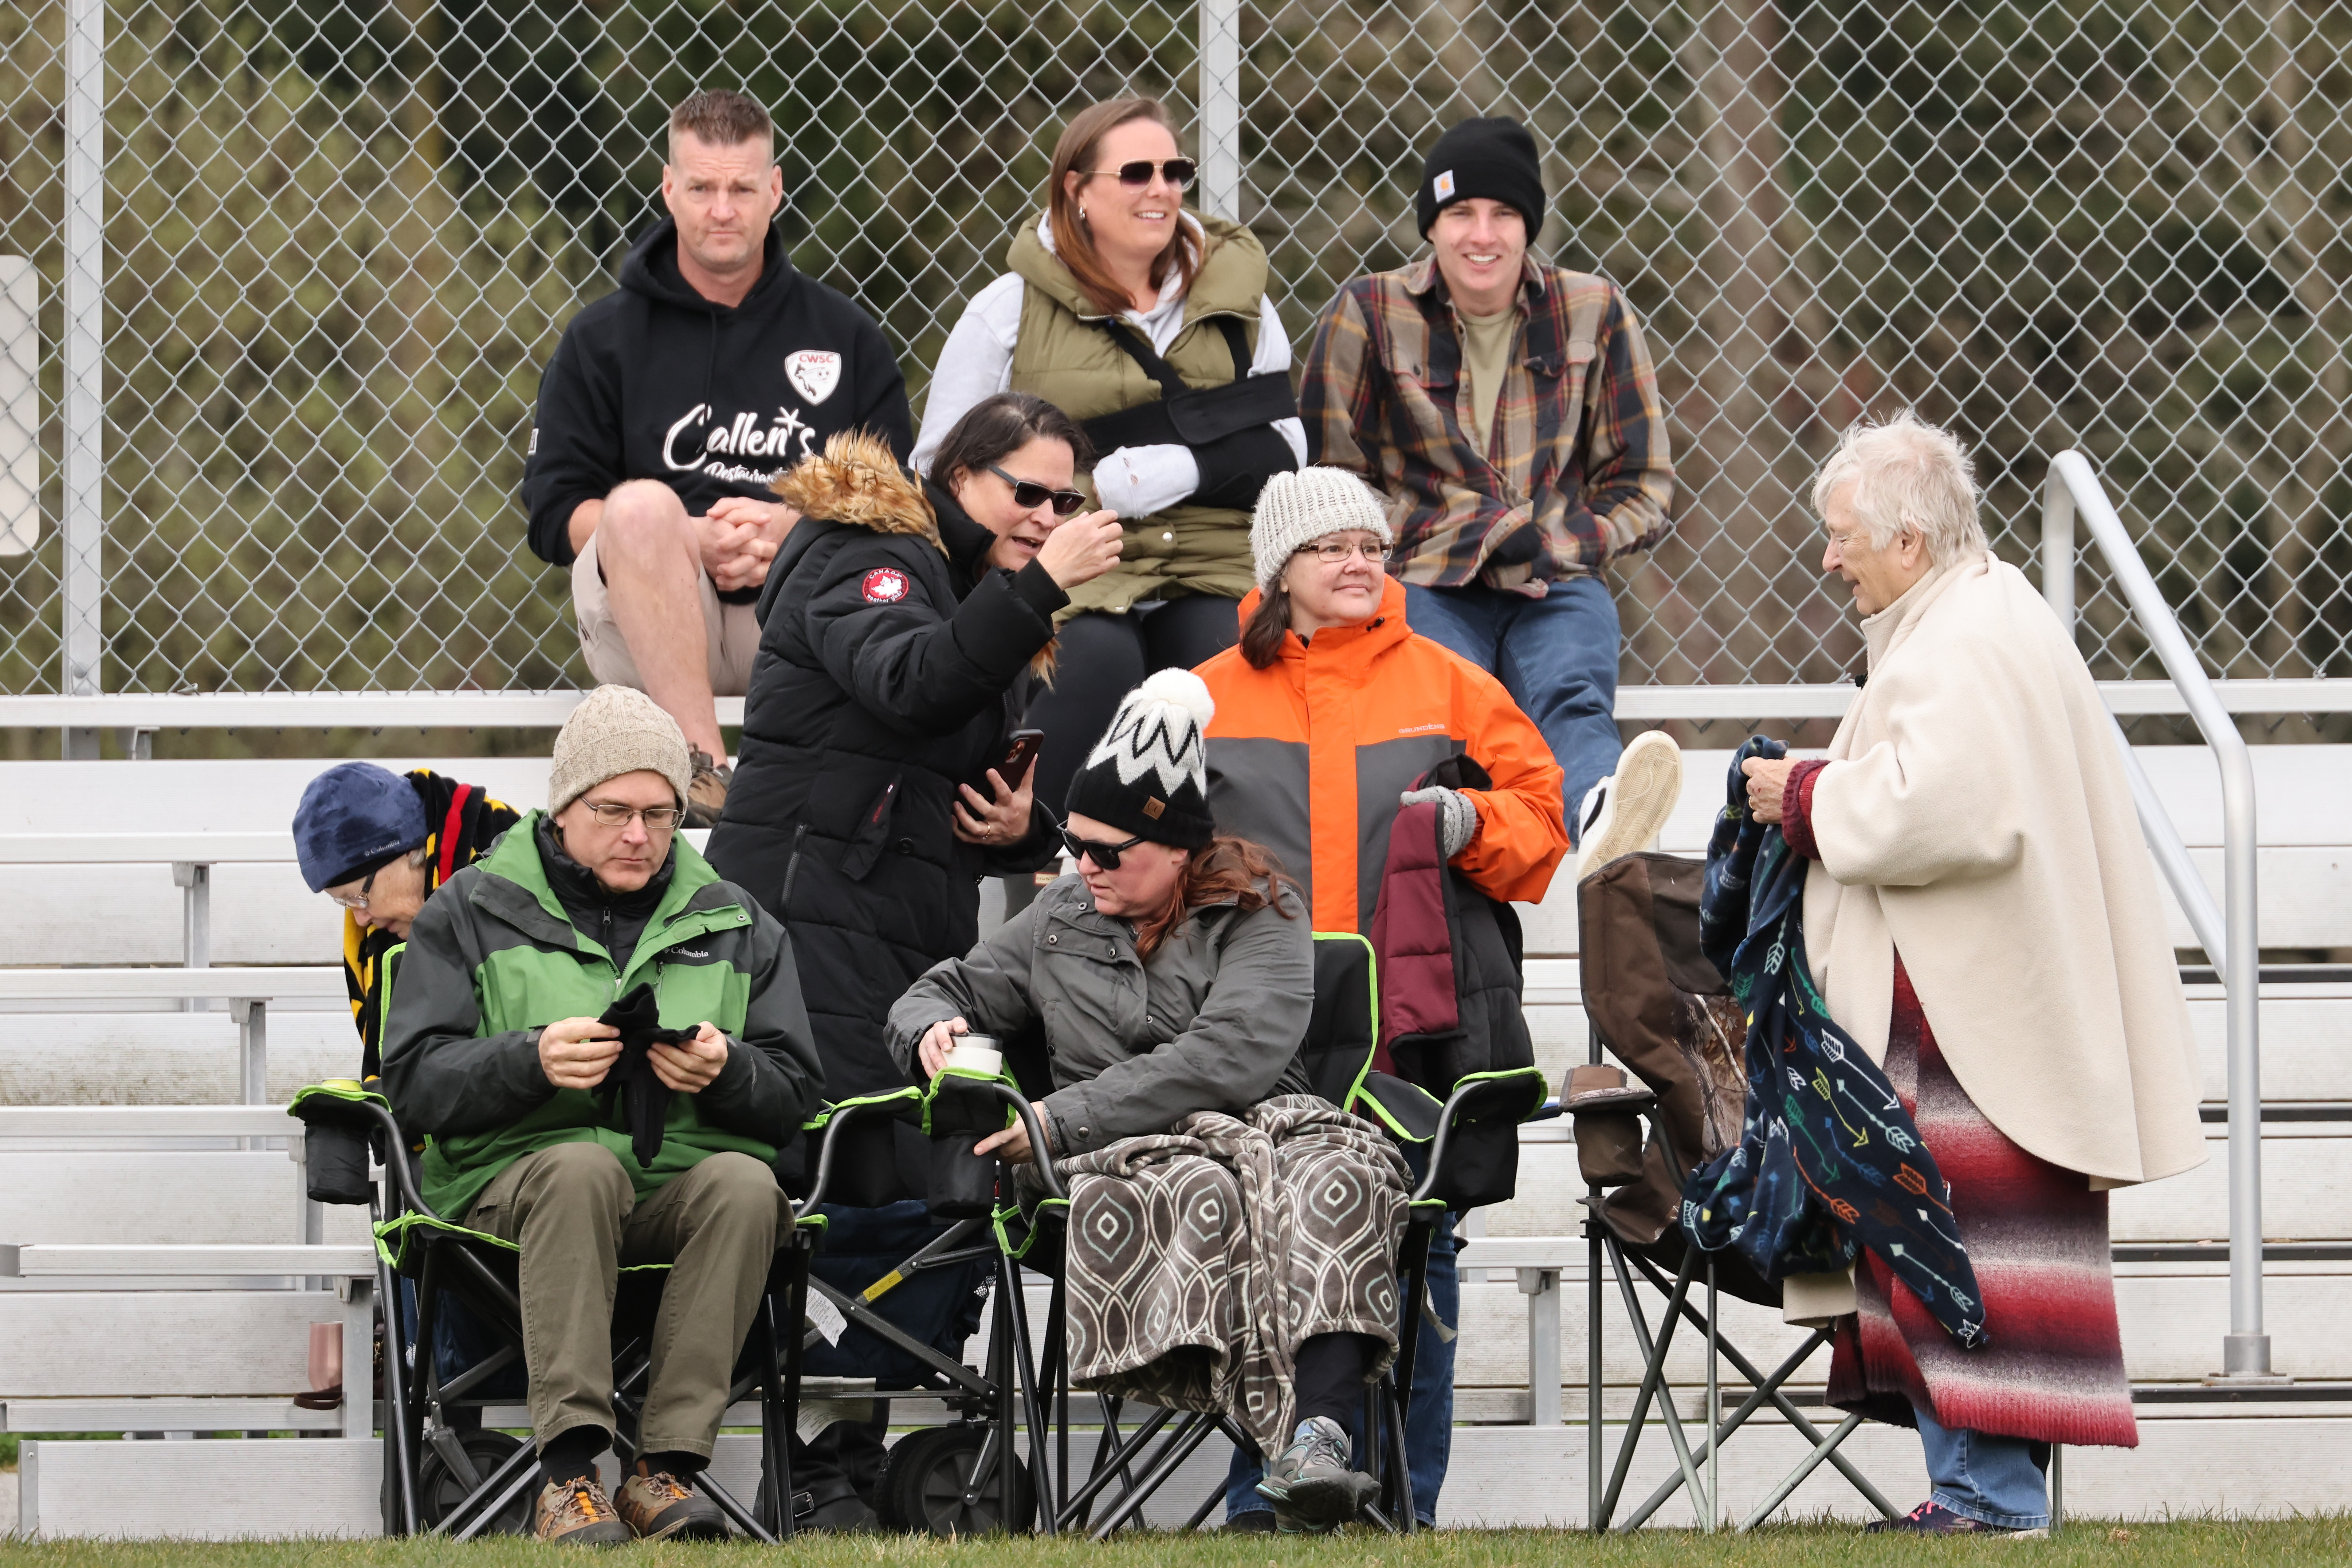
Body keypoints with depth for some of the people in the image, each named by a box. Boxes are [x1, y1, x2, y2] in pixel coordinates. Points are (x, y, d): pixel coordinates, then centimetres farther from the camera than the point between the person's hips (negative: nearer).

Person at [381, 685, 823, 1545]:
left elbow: (797, 1093, 12)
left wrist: (726, 1071, -11)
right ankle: (569, 1467, -44)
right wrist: (531, 1061, -17)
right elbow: (414, 1081, 1)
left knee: (745, 1184, -33)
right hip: (515, 1176, -2)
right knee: (582, 1168, -38)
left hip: (688, 1177, 2)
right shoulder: (471, 913, 12)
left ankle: (667, 1465, -36)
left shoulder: (736, 925, 19)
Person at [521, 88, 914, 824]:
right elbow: (555, 514, 3)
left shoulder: (844, 336, 16)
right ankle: (702, 766, -41)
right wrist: (693, 542, -13)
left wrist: (790, 529, -12)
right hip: (649, 616, -1)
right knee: (643, 505, -34)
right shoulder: (605, 338, 12)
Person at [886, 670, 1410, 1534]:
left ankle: (1318, 1433, -57)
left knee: (1341, 1177, -39)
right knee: (1206, 1196, -38)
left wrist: (1062, 1122, -15)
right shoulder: (1062, 919, 20)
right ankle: (1295, 1433, -48)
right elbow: (949, 989, 32)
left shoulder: (1262, 912, 5)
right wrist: (934, 1030, 3)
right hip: (1128, 1156, 2)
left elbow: (1229, 1058, -11)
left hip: (1263, 1121, -1)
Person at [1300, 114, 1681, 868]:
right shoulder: (1368, 317, 8)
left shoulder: (1594, 314, 12)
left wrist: (1551, 544, -4)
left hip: (1556, 590, 0)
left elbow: (1645, 489, 16)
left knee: (1575, 704, -36)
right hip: (1424, 585, 0)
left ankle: (1599, 819, -70)